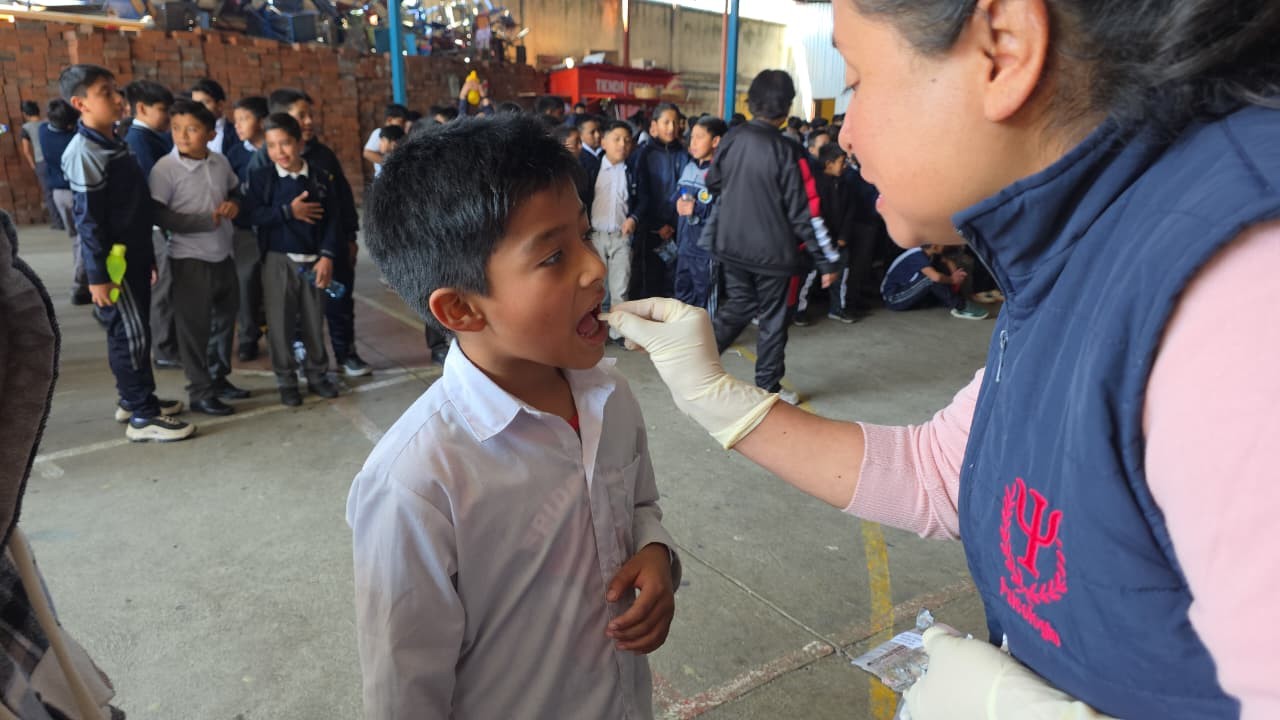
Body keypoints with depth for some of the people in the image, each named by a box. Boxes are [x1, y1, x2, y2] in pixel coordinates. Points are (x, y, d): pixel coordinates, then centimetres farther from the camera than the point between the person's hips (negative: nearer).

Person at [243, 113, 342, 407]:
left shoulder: (322, 177, 1)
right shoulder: (260, 177, -1)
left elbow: (332, 219, -2)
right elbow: (253, 215, -12)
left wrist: (327, 255, -10)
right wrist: (289, 211, -16)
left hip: (314, 259, 1)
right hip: (278, 261, -1)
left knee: (314, 322, 10)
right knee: (280, 323, 5)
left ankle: (317, 374, 24)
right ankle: (286, 381, 17)